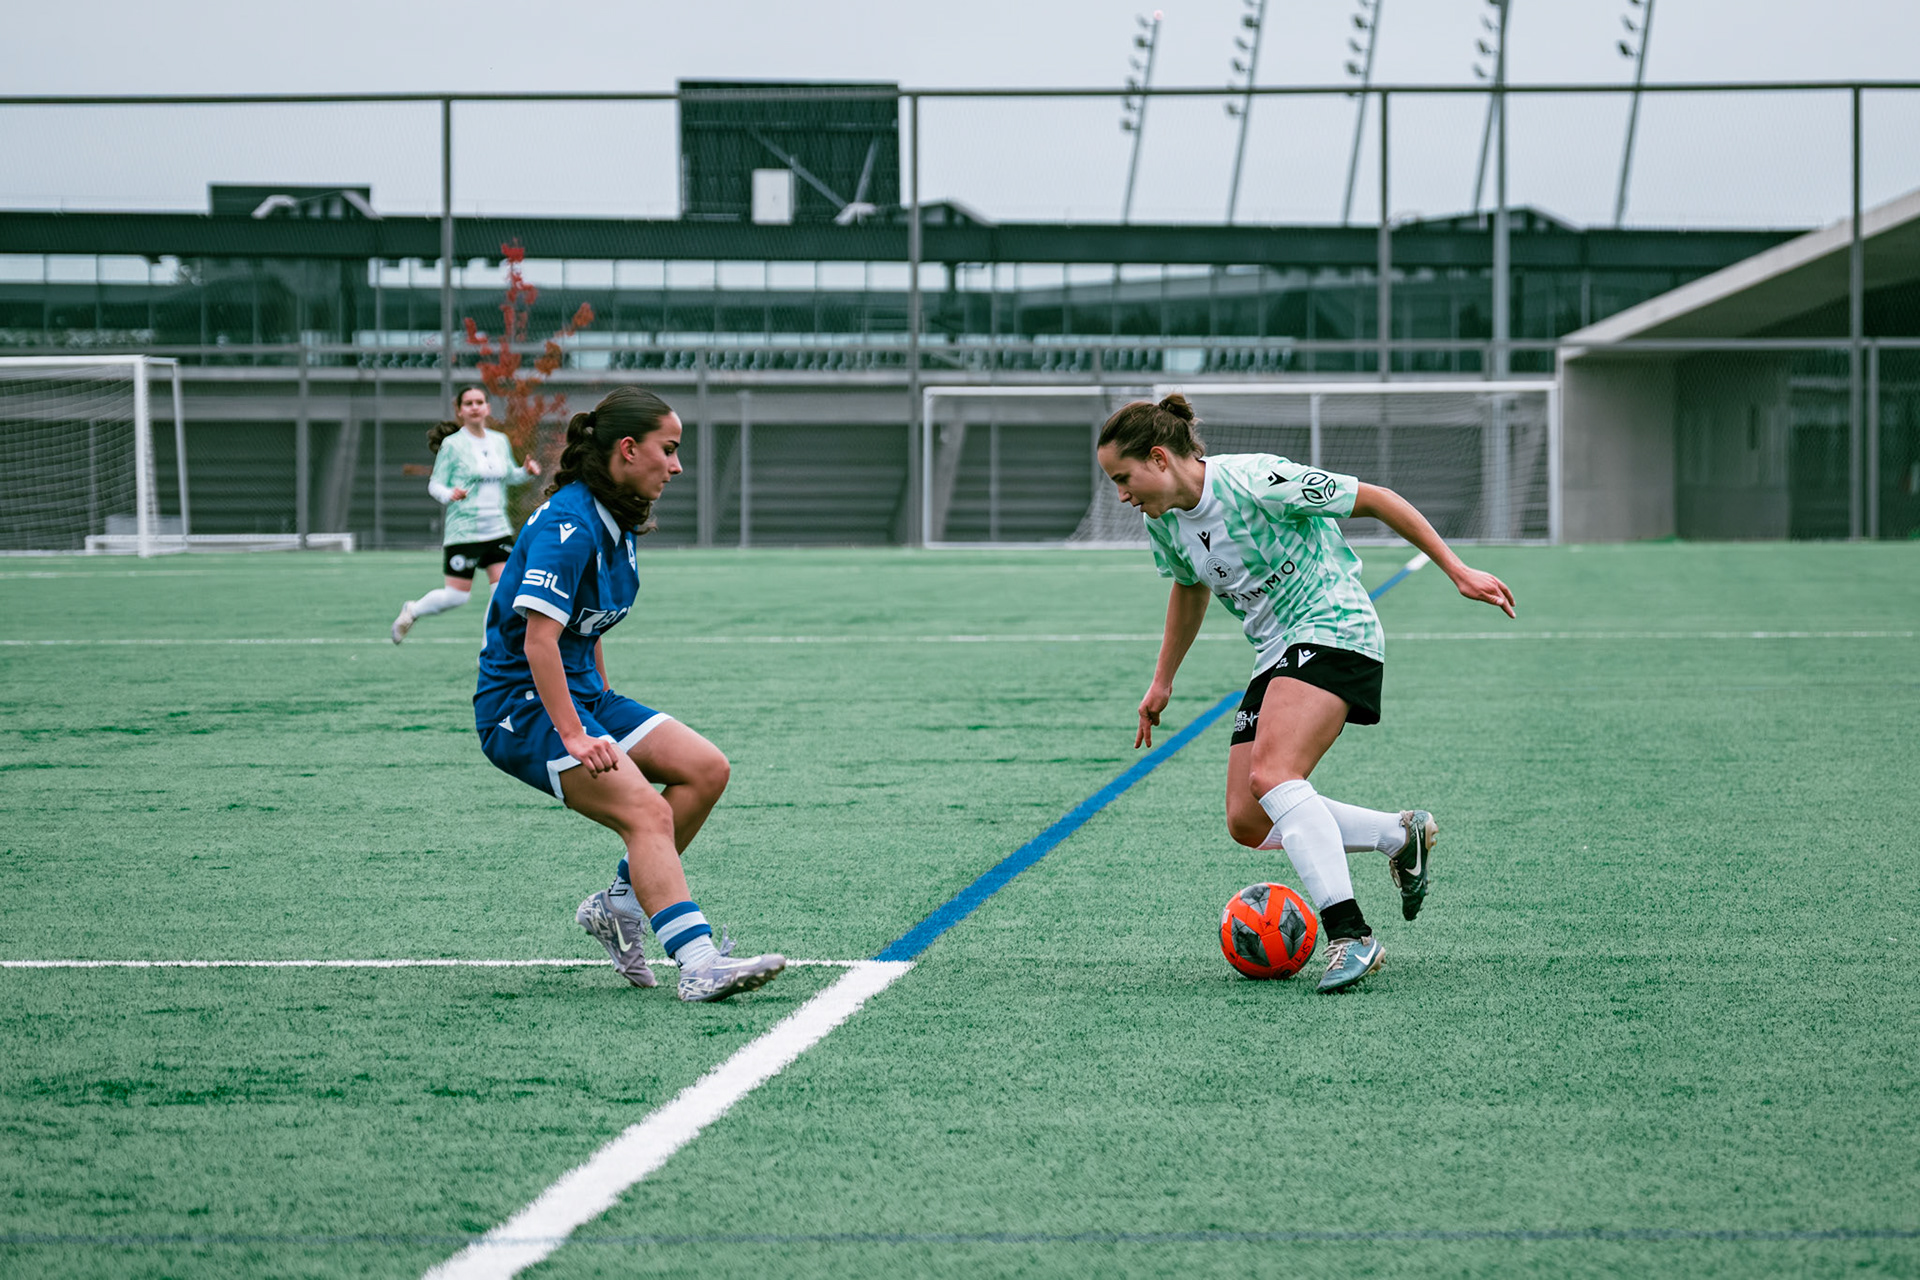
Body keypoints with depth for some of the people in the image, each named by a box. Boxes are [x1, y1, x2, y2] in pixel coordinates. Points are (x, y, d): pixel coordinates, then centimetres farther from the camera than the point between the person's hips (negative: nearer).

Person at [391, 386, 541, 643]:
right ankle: (412, 611, 25)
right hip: (463, 532, -5)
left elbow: (510, 476, 22)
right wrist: (449, 495, -26)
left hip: (498, 530, 5)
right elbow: (435, 484, -5)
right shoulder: (452, 445, -7)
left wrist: (526, 472, 1)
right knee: (457, 595, -2)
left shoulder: (501, 441, 8)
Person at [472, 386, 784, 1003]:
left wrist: (606, 715, 19)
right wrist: (574, 736, -28)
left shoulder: (620, 523, 11)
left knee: (706, 769, 0)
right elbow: (539, 639, -26)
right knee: (647, 811, -24)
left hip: (582, 694, 10)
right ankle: (698, 963, -33)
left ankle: (618, 904, 8)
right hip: (522, 704, -10)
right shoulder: (569, 524, -20)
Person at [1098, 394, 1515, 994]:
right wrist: (1162, 682, 31)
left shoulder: (1255, 481, -19)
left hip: (1335, 632, -9)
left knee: (1272, 776, -30)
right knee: (1248, 823, -1)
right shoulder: (1163, 522, 5)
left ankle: (1350, 935, -34)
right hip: (1277, 655, 9)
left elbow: (1376, 500, -12)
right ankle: (1403, 834, 15)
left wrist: (1458, 572, -9)